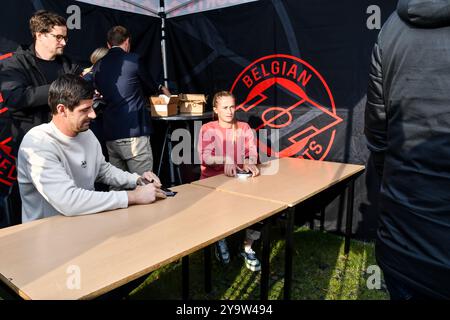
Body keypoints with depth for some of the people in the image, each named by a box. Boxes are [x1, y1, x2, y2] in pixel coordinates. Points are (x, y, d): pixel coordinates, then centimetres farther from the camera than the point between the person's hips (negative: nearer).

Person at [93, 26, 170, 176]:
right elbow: (149, 85, 11)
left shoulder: (98, 66, 12)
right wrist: (161, 88, 35)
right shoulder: (132, 60, -3)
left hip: (110, 135, 6)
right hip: (134, 132, -6)